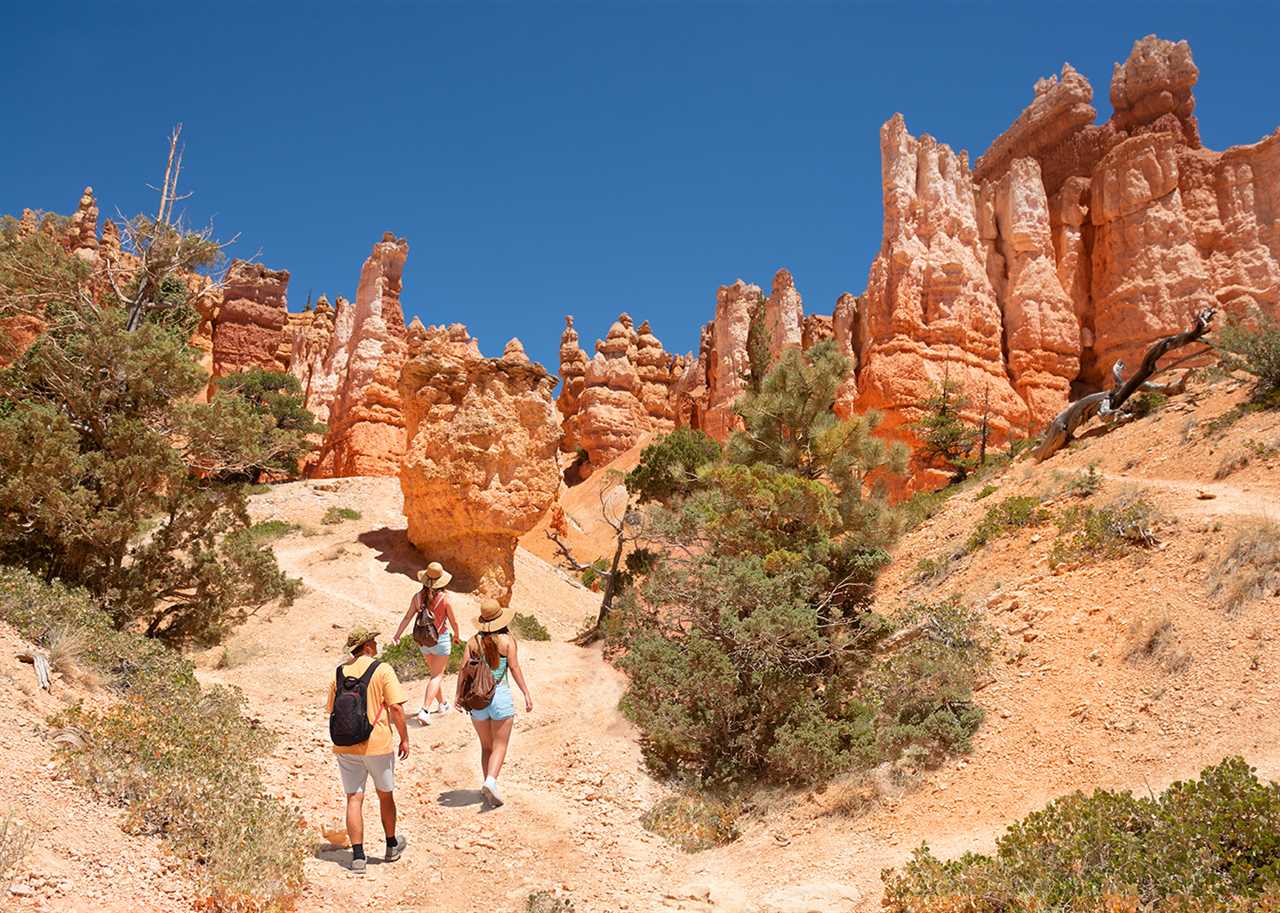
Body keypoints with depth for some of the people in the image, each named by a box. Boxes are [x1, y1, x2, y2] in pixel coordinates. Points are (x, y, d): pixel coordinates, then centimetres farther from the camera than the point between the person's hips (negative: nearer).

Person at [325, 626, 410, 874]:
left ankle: (357, 856, 2)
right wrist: (404, 738, -3)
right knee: (385, 795, 16)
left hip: (345, 748, 3)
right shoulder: (382, 670, -9)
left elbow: (331, 710, 10)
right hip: (378, 745, -3)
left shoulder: (339, 673, 4)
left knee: (354, 799, 6)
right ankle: (392, 846, 32)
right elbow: (396, 708, -13)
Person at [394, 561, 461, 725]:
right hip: (441, 639, -5)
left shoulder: (418, 597, -6)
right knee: (436, 676, 3)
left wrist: (397, 635, -3)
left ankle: (443, 703, 37)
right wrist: (457, 634, 11)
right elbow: (453, 621, -8)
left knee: (435, 673, 23)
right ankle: (425, 710, -9)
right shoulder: (445, 598, -16)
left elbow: (407, 617, -9)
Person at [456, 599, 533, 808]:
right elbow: (515, 668, -8)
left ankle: (489, 786, 18)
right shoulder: (507, 639, -5)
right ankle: (491, 781, -19)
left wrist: (459, 695, 8)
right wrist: (526, 694, -3)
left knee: (486, 746, 17)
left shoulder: (473, 641, 2)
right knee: (500, 746, 3)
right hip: (500, 696, -3)